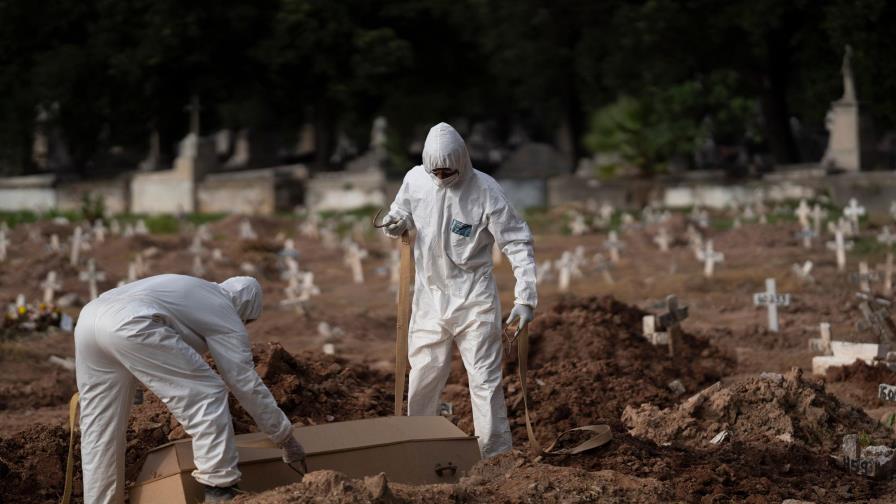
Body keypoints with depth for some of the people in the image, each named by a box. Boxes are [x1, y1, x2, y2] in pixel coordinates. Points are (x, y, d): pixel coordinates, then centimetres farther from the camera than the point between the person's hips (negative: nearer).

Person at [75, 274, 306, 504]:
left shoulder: (195, 291, 41)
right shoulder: (225, 315, 18)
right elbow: (247, 383, 18)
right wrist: (286, 438, 27)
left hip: (89, 316, 8)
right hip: (129, 324, -8)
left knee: (99, 426, 17)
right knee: (207, 393, 3)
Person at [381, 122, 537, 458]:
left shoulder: (485, 191, -16)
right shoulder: (415, 180, -4)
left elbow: (517, 243, -13)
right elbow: (402, 216, 14)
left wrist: (525, 298, -20)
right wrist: (395, 225, -12)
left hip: (473, 298, -4)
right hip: (429, 295, 4)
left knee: (484, 377, -2)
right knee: (424, 374, 12)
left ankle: (495, 455, 7)